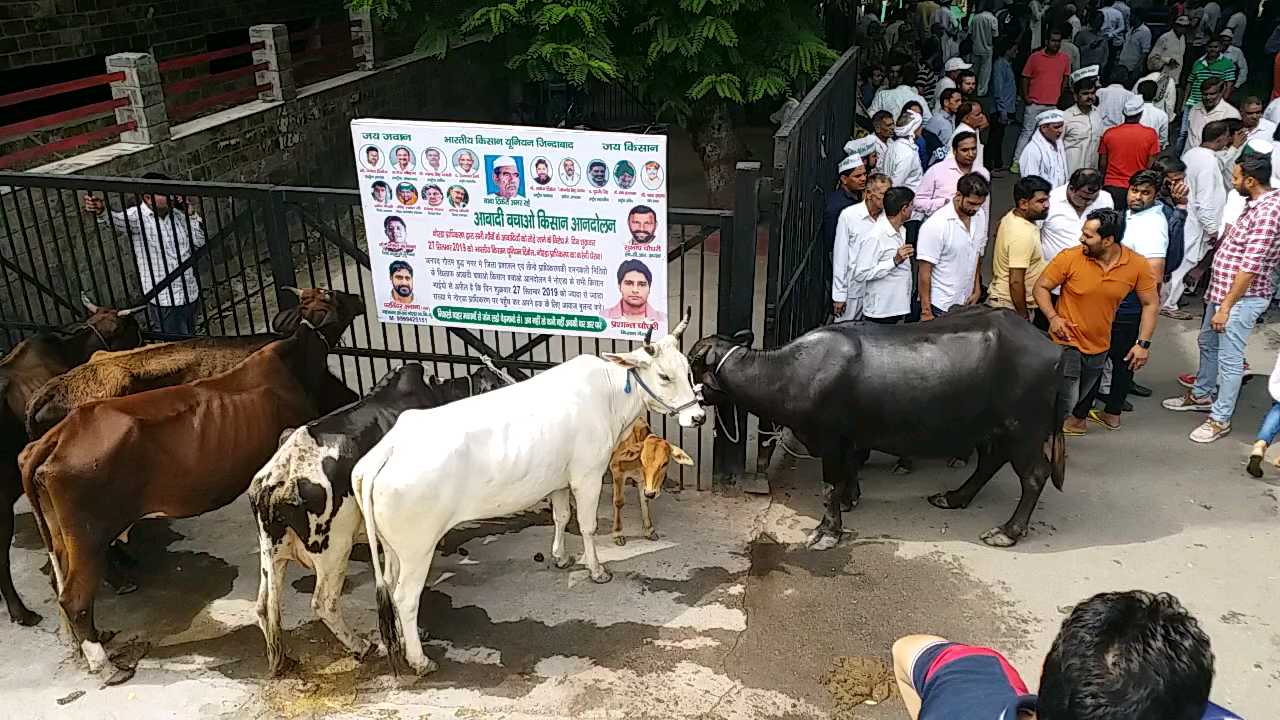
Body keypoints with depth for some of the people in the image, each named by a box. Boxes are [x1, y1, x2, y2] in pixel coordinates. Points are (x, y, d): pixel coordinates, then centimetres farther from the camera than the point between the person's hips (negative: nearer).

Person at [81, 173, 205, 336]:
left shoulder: (177, 214, 3)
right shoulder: (137, 217, -13)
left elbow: (201, 242, 4)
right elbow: (117, 220, -35)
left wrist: (192, 216, -8)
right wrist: (101, 211, -57)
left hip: (191, 294, 5)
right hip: (164, 301, -5)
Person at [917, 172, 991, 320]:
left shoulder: (980, 216, 1)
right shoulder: (935, 225, -20)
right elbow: (925, 271, -17)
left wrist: (977, 289, 14)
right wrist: (926, 312, -16)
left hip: (966, 303, 6)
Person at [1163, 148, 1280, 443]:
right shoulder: (1256, 203, 7)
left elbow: (1251, 266, -26)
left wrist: (1226, 306, -24)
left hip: (1242, 296, -10)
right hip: (1223, 289, 10)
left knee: (1229, 358, 0)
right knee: (1207, 343, 24)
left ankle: (1221, 419, 12)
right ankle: (1202, 395, 42)